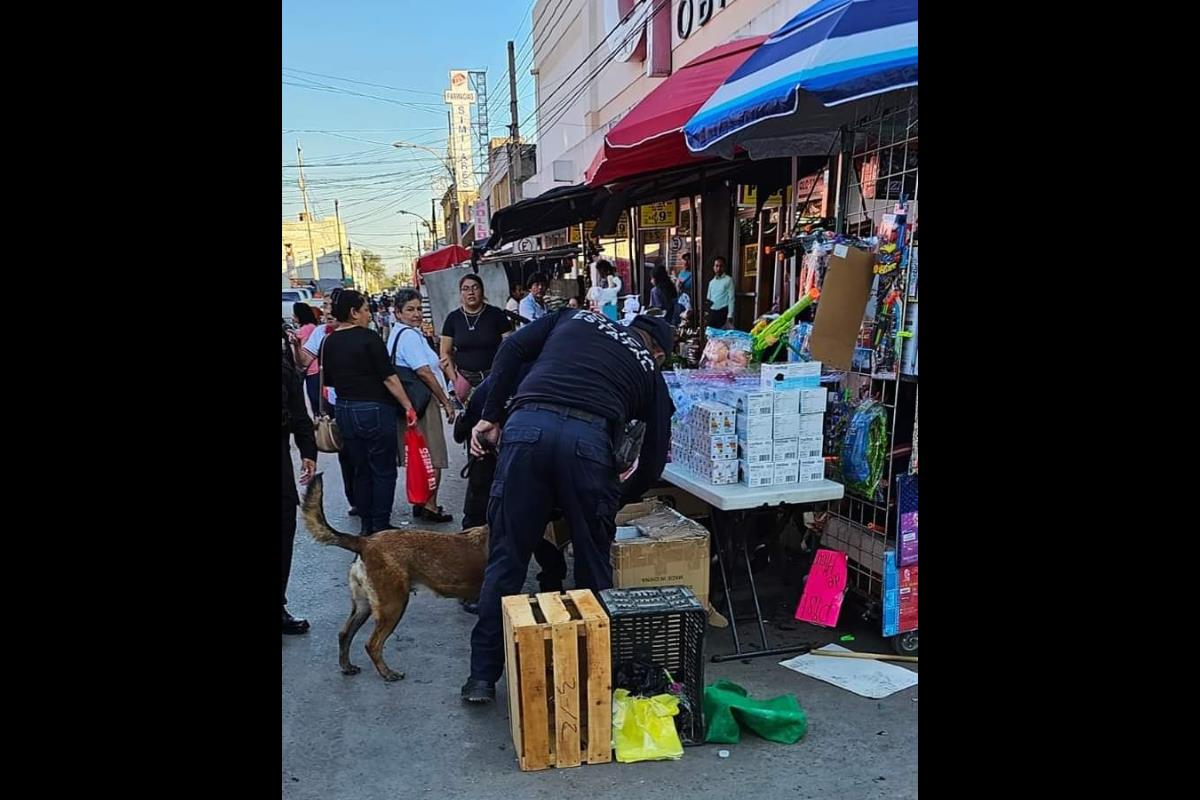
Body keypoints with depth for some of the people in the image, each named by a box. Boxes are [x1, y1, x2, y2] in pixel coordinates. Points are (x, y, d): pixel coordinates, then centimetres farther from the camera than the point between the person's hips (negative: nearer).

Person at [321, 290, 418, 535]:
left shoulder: (328, 342, 6)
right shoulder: (368, 339, -13)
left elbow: (328, 381, 14)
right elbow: (389, 378, -16)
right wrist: (408, 407, -12)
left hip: (344, 411, 6)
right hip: (374, 410, -6)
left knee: (361, 470, 15)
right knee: (383, 470, 3)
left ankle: (366, 524, 19)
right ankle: (381, 525, 5)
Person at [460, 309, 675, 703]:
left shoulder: (575, 318, 30)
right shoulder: (650, 370, 26)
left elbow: (512, 349, 15)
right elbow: (654, 457, 24)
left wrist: (491, 416, 15)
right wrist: (620, 495, 41)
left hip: (527, 426, 1)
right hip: (588, 439, -1)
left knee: (506, 558, 11)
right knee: (593, 563, 17)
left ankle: (483, 676, 20)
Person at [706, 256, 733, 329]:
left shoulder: (728, 280, -3)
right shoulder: (711, 282, 14)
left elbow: (731, 299, -7)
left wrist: (730, 315, -13)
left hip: (723, 312, -5)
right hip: (712, 312, 5)